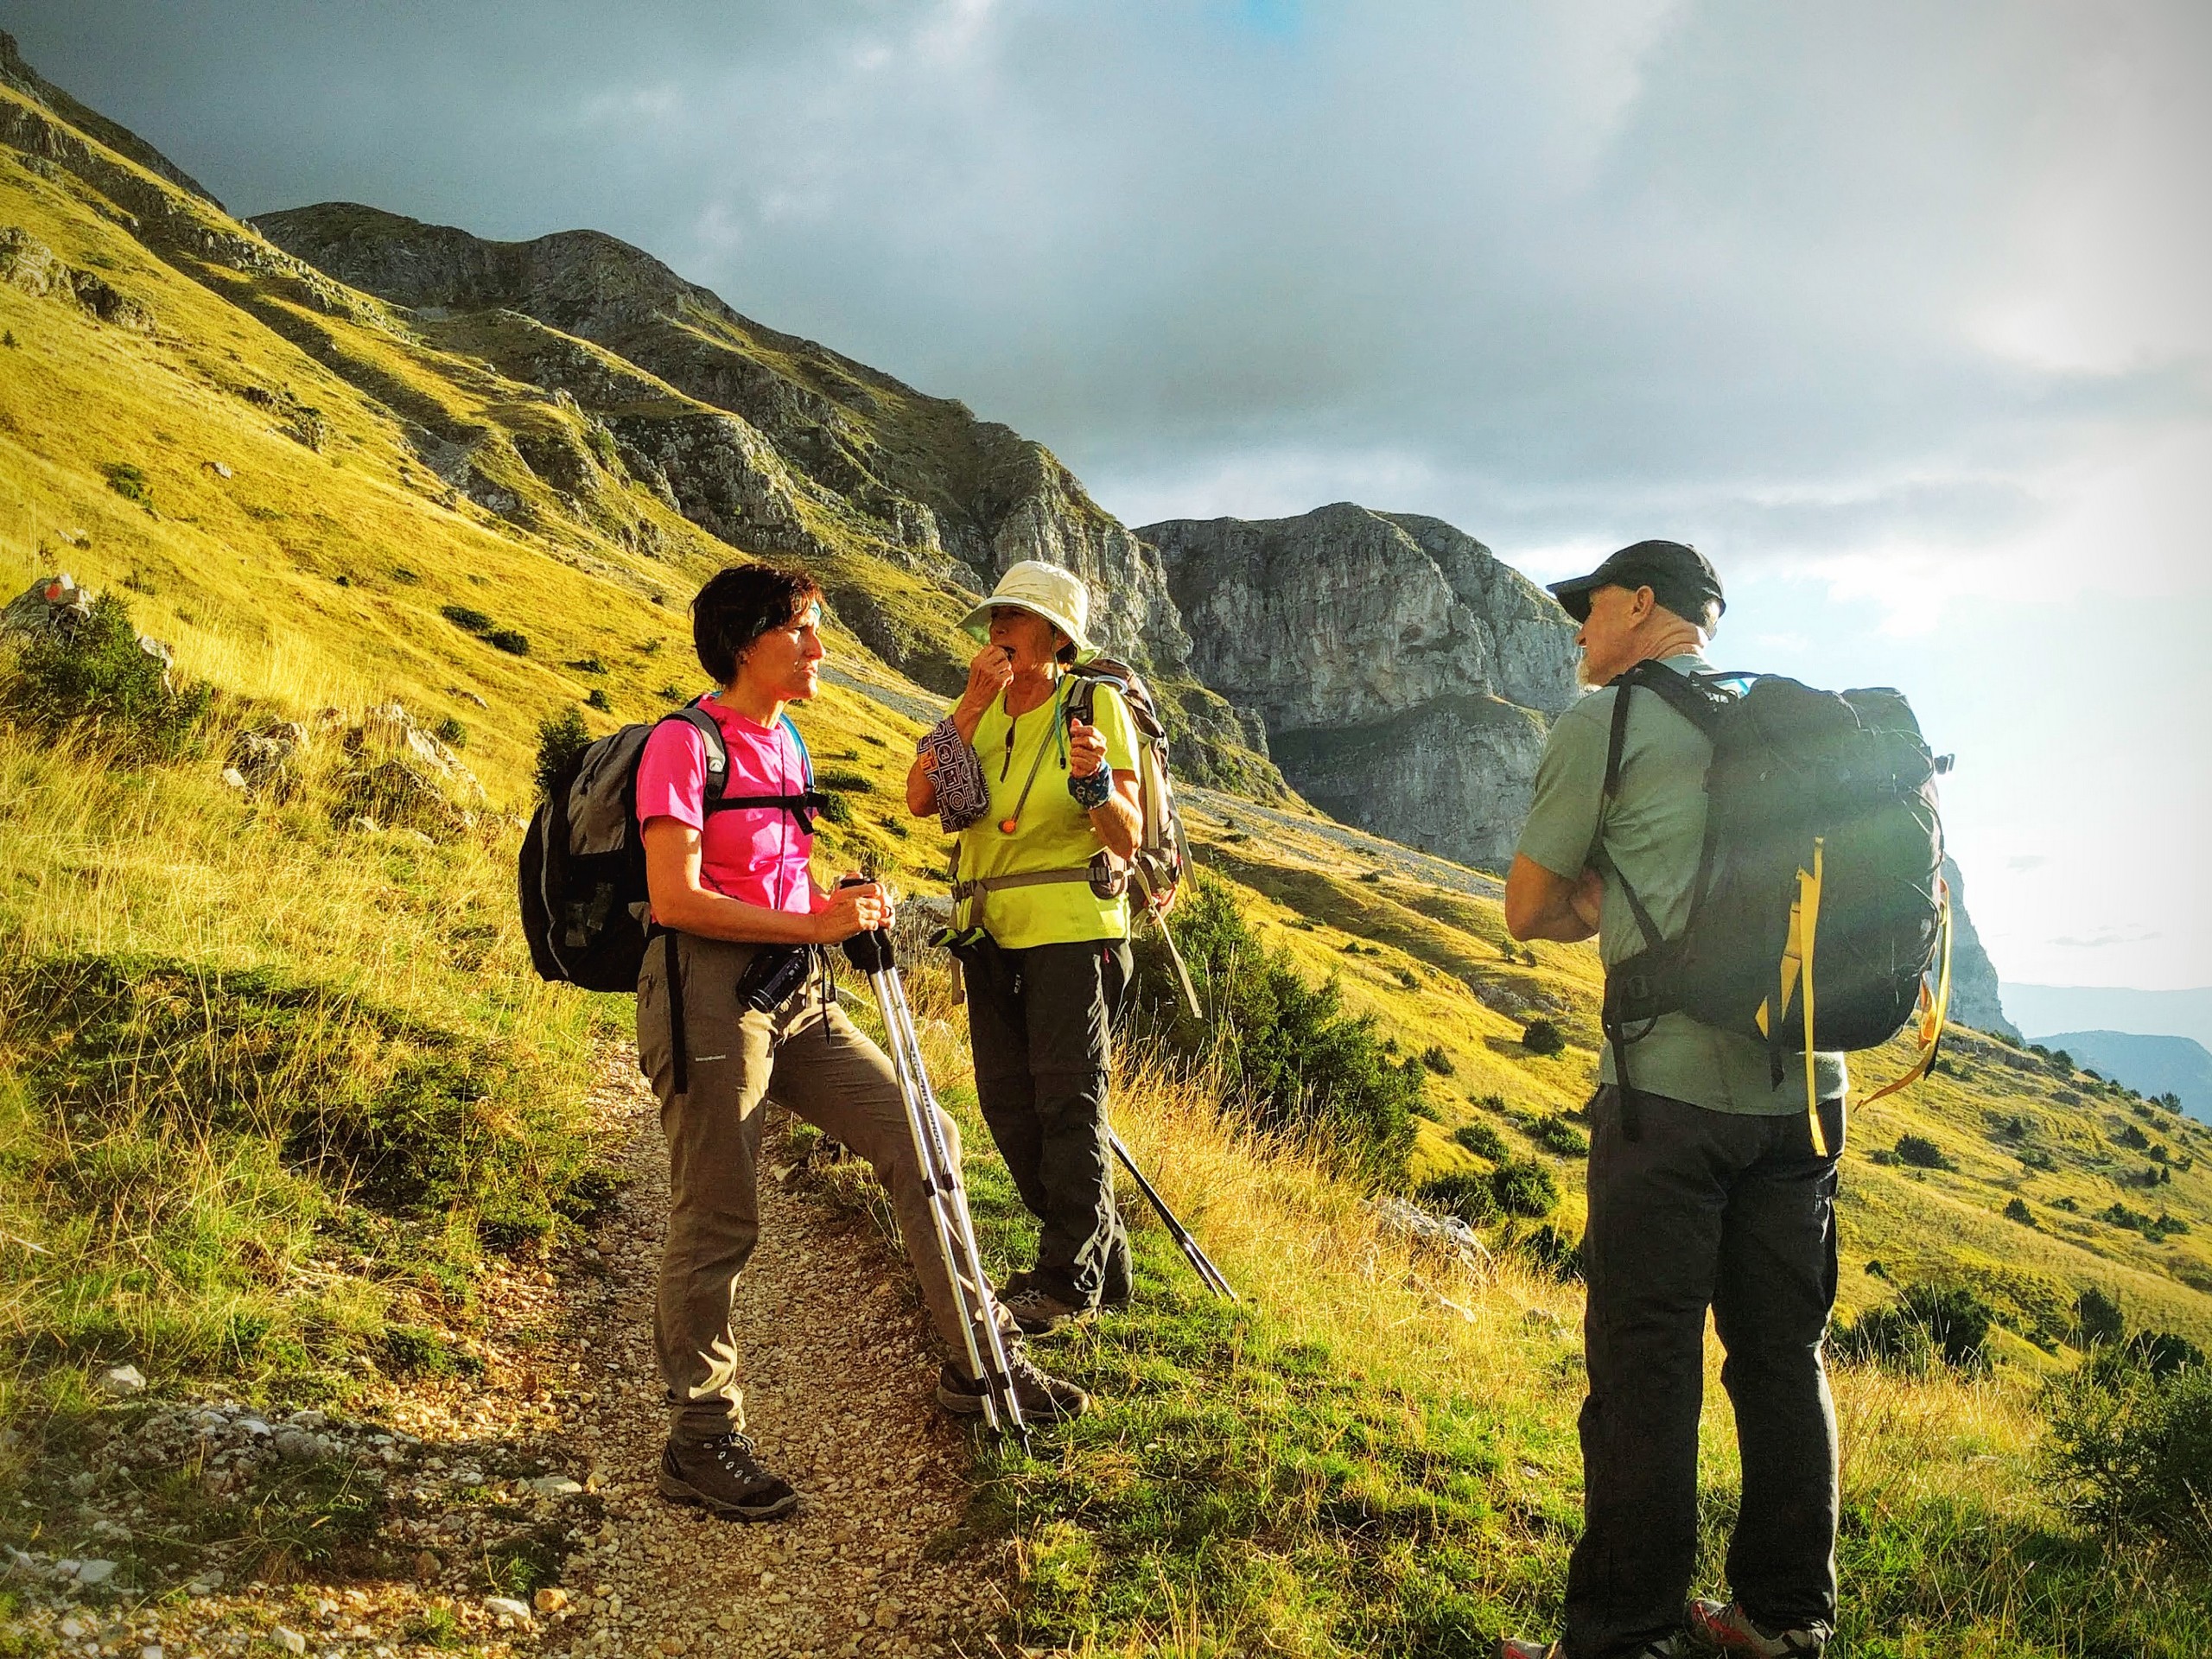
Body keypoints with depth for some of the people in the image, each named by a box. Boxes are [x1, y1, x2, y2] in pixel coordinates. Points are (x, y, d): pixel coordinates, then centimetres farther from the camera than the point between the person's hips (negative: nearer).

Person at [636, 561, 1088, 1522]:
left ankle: (977, 1364, 13)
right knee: (717, 1221, -3)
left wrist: (850, 907, 4)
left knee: (921, 1139, 3)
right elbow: (676, 900, -17)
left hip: (796, 995, 8)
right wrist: (812, 925, -18)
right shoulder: (685, 745, -9)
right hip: (709, 988, -8)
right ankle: (701, 1442, 10)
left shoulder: (786, 745, 16)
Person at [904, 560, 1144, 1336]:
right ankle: (1103, 1260, 23)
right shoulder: (983, 711, 10)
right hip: (992, 934, 7)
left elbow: (1126, 839, -13)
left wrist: (1098, 783, -33)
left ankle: (1070, 1278, 6)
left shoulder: (1096, 703, -7)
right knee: (1007, 1103, 10)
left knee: (1067, 1102, -5)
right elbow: (920, 799, -6)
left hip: (1072, 929, -7)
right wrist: (971, 704, -11)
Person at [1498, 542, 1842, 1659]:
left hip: (1673, 1094, -6)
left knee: (1645, 1373, 0)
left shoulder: (1606, 722, -2)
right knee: (1785, 1358, 14)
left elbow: (1530, 911, 3)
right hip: (1807, 1088, 6)